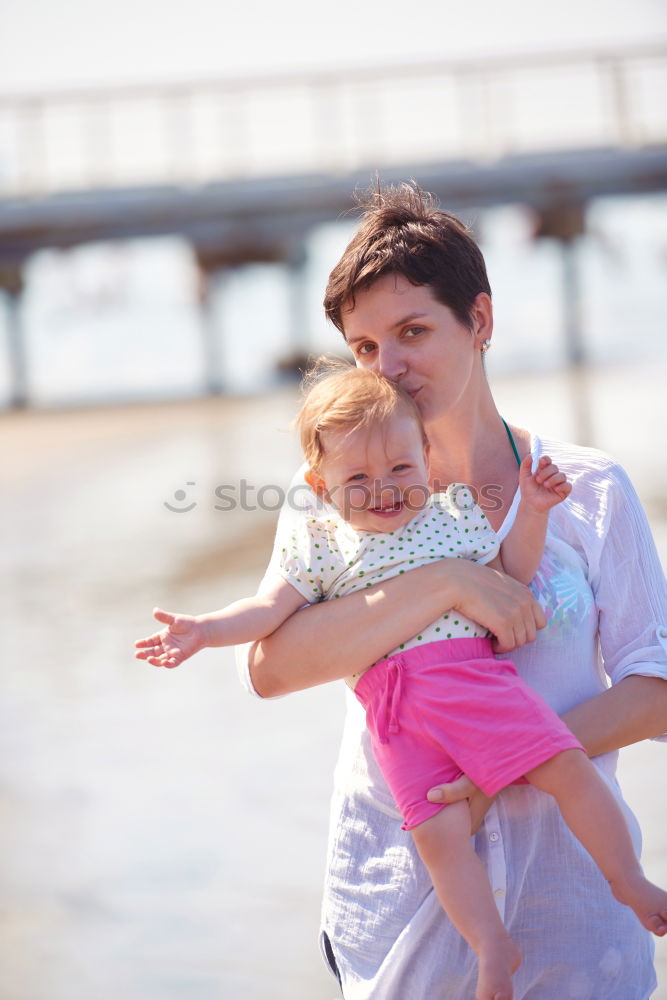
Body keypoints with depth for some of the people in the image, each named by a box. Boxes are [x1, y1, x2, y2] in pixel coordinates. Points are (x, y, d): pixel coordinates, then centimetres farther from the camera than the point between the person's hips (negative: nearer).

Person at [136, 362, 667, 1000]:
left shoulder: (455, 511, 14)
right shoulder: (320, 546, 11)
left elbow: (511, 576, 18)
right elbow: (270, 609, 8)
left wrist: (531, 515, 6)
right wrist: (204, 630, -5)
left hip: (474, 675, 1)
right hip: (396, 711, -1)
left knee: (567, 768, -11)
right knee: (438, 829, -11)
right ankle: (493, 947, 0)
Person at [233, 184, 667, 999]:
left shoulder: (588, 490, 0)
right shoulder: (334, 498, 0)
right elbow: (269, 665, -16)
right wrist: (447, 584, -23)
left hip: (564, 881, 0)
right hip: (398, 893, 0)